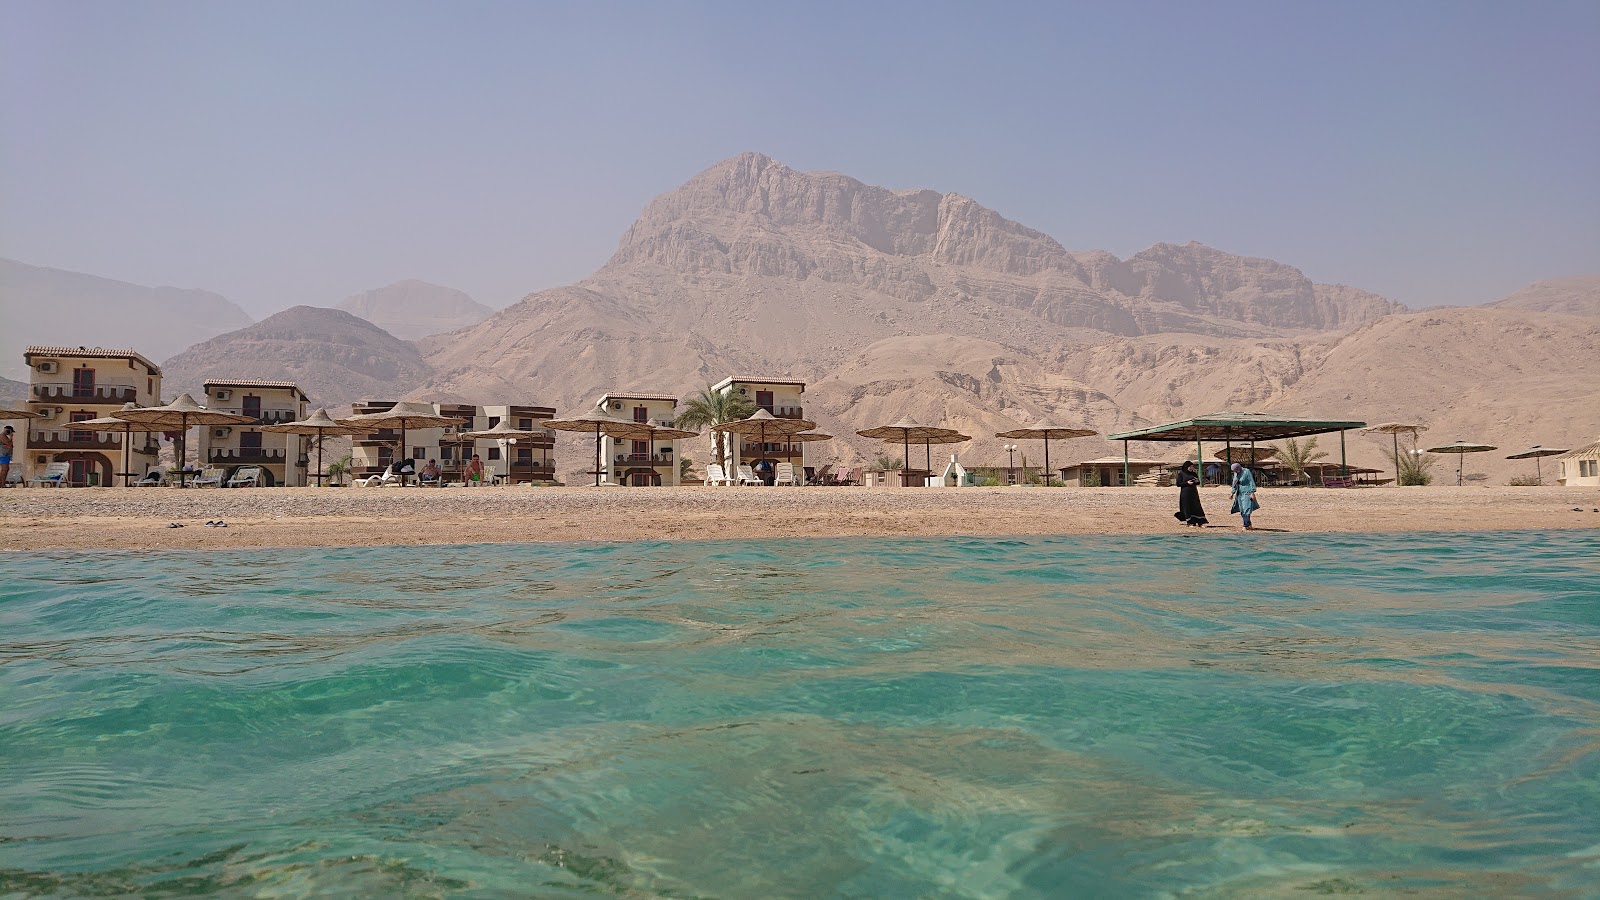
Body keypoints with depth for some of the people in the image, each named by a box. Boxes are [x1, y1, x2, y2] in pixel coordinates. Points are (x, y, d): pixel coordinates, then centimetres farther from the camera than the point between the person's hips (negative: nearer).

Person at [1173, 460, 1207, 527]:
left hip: (1194, 493, 5)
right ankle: (1191, 523, 6)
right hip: (1185, 494, -4)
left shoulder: (1193, 474, 11)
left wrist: (1197, 481, -6)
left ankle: (1200, 523, 0)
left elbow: (1198, 483, 17)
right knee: (1188, 508, -2)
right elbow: (1178, 484, -6)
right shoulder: (1181, 474, -3)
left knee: (1197, 507, 1)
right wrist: (1187, 483, -17)